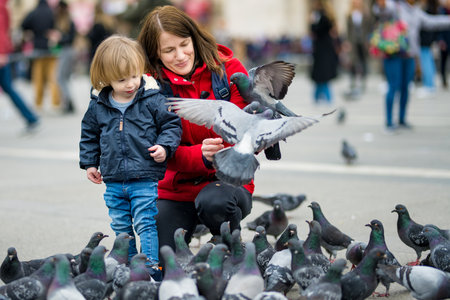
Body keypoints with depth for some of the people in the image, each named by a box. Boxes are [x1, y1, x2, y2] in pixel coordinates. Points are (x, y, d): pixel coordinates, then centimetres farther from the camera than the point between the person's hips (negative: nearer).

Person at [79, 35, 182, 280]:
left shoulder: (152, 99, -8)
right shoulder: (97, 106, 2)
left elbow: (171, 124, 0)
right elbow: (89, 135, 15)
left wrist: (164, 146, -15)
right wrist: (89, 163, 13)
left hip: (145, 179, -4)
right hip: (113, 182, 4)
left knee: (145, 224, -6)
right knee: (121, 228, 14)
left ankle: (151, 268, -1)